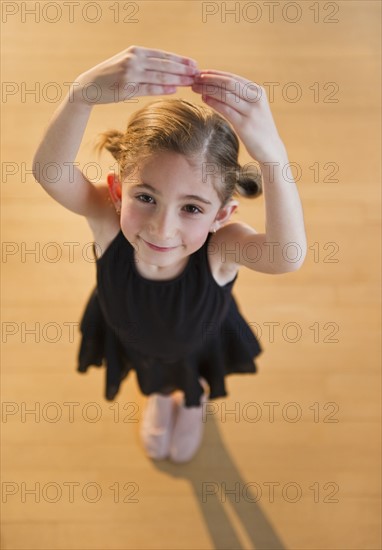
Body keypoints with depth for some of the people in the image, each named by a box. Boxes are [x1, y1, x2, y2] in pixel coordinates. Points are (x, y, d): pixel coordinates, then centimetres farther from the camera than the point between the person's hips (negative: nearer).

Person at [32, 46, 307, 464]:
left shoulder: (220, 248, -47)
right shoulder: (108, 220, -43)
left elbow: (287, 258, -68)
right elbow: (49, 171, -61)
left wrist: (270, 152, -83)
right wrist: (82, 92, -79)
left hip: (199, 343, -1)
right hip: (129, 337, 1)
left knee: (192, 379, 37)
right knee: (150, 377, 38)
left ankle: (193, 403, 75)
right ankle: (159, 397, 75)